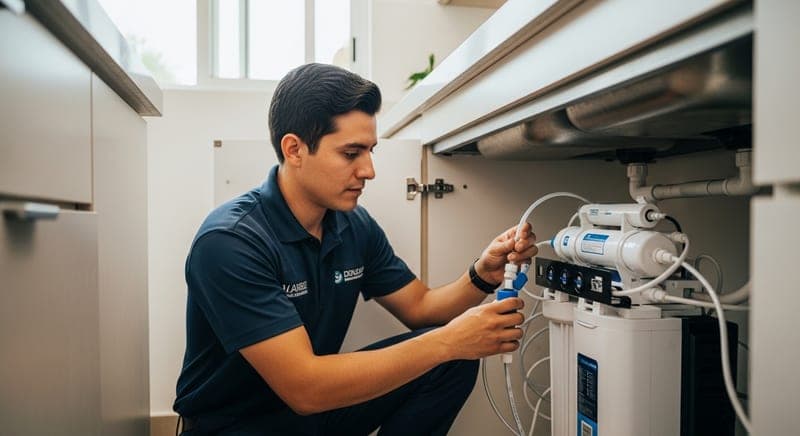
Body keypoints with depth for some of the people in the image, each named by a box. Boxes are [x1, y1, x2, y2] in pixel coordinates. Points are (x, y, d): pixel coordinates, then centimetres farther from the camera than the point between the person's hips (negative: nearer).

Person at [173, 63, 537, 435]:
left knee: (454, 358, -8)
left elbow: (419, 307, 6)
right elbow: (304, 389, -29)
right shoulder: (230, 241, -25)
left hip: (318, 400, 6)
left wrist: (483, 274, -14)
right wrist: (446, 342, -28)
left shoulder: (356, 226, -4)